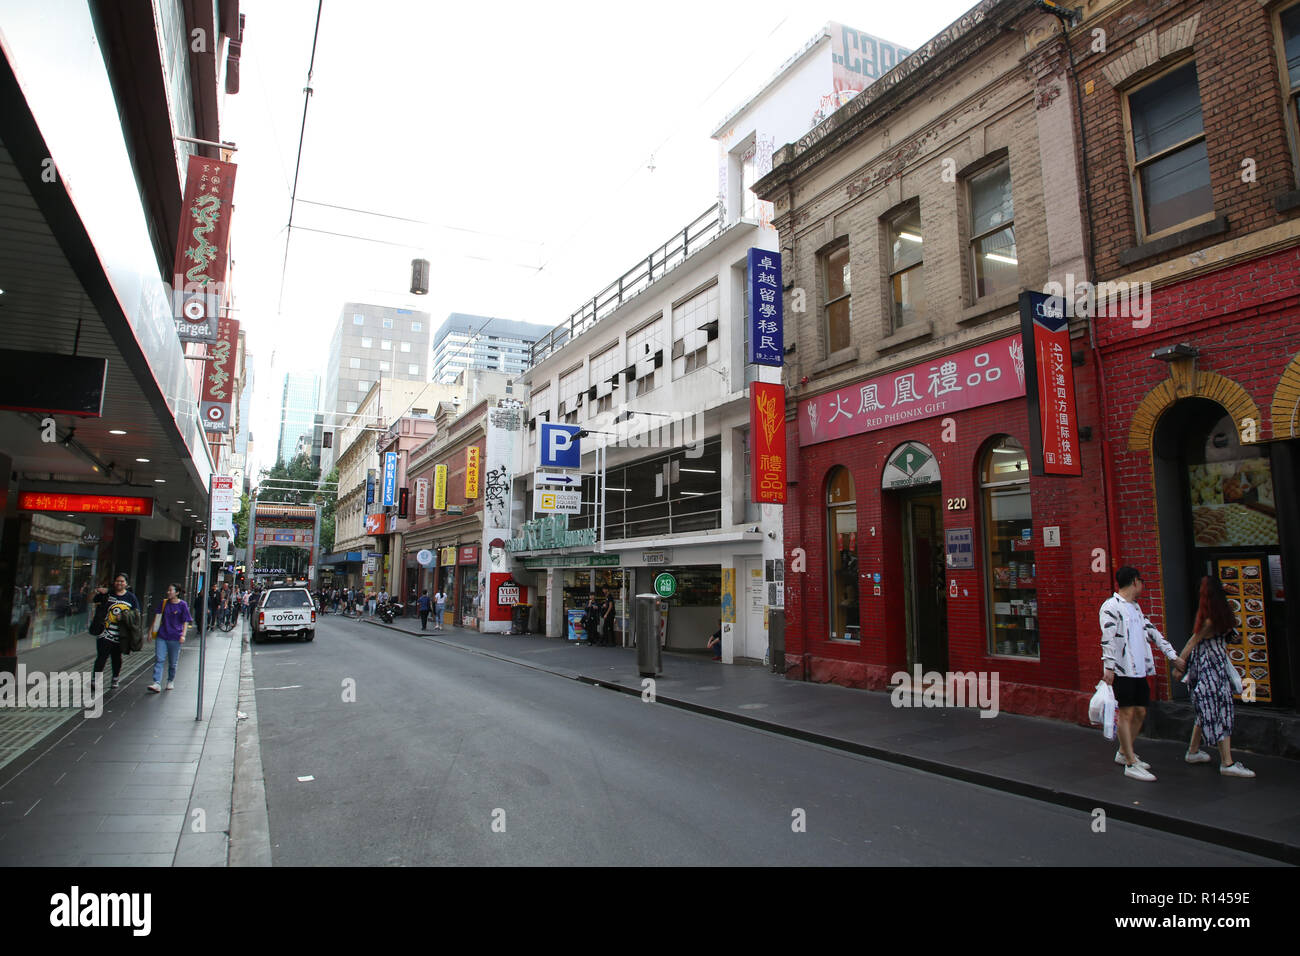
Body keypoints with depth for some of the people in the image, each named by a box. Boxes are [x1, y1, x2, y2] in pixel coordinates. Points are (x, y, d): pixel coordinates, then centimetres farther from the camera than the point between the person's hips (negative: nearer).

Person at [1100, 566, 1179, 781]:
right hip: (1122, 670, -9)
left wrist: (1173, 655, 19)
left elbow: (1152, 632, 23)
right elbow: (1108, 639, -17)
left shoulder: (1135, 607, 19)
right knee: (1126, 713, -4)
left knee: (1140, 712, 12)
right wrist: (1108, 667, -22)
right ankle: (1130, 763, 0)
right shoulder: (1111, 606, -10)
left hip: (1139, 669, 9)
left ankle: (1123, 752, 26)